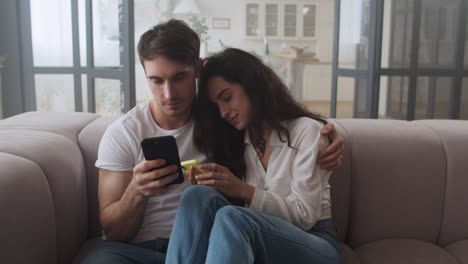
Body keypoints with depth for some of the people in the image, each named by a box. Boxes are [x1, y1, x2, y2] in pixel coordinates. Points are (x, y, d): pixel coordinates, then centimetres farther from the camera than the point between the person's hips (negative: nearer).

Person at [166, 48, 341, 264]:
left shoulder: (306, 130, -4)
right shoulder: (235, 141, 12)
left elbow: (305, 215, -10)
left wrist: (243, 191, -19)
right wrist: (208, 189, -12)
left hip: (313, 243, -4)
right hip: (258, 243, 4)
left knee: (231, 218, -36)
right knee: (198, 196, -26)